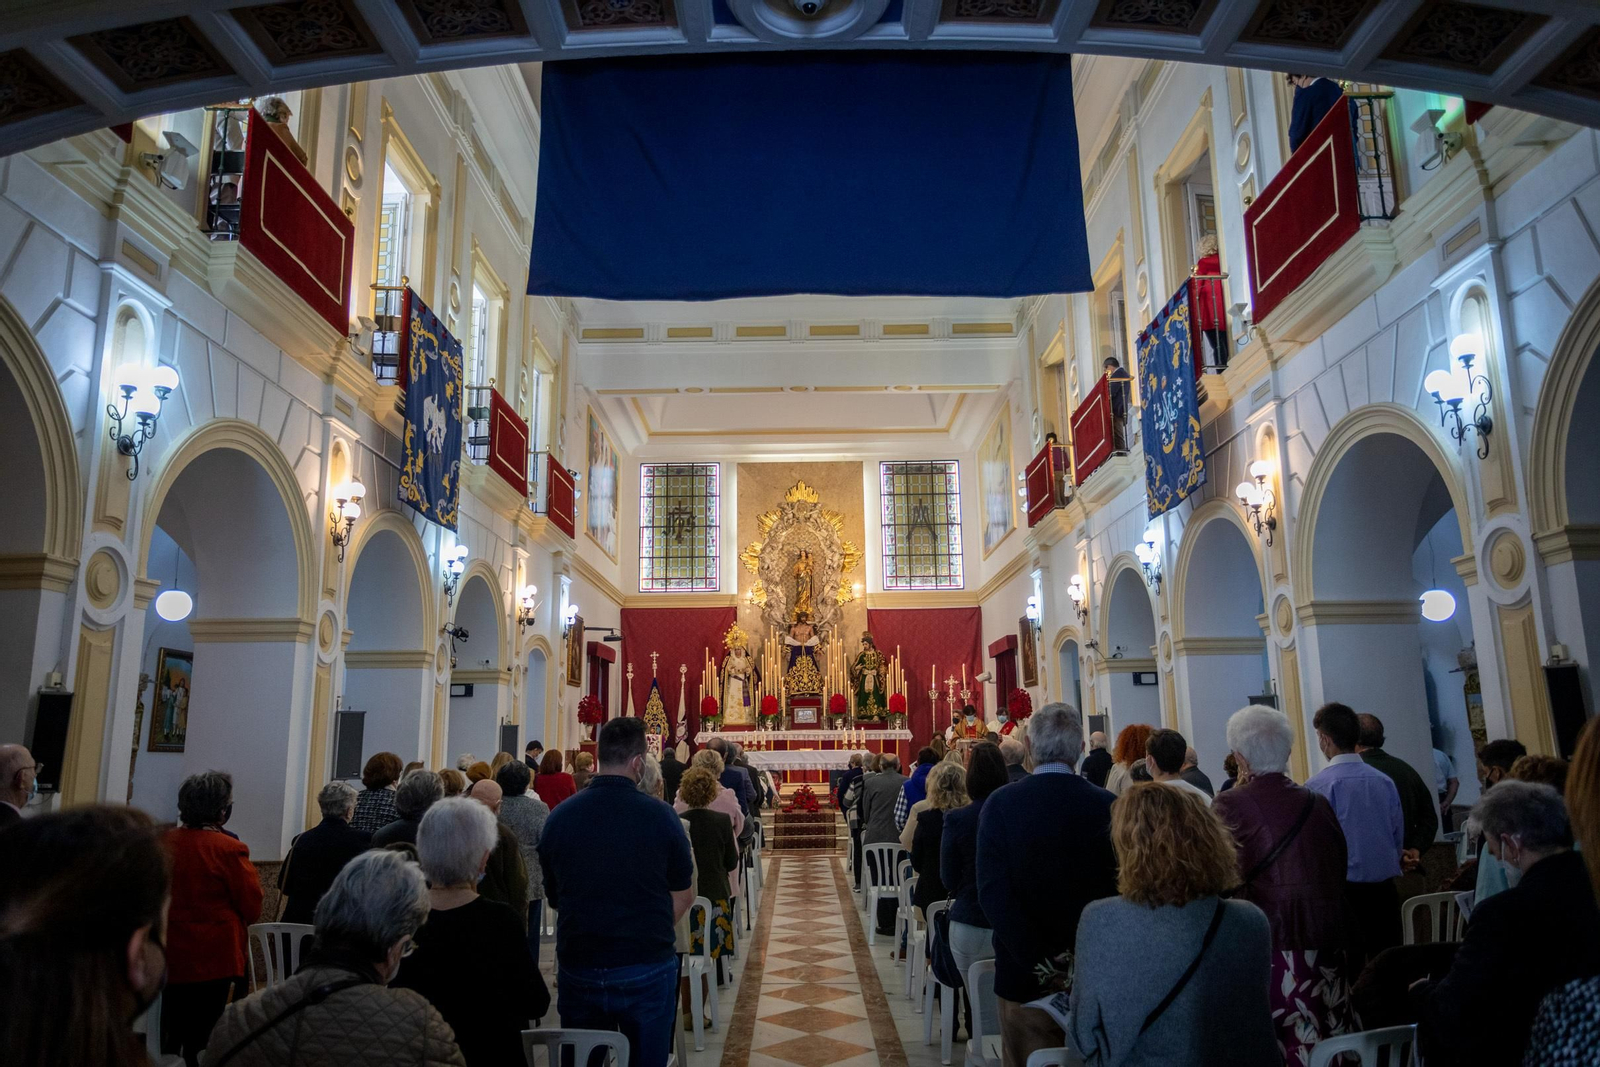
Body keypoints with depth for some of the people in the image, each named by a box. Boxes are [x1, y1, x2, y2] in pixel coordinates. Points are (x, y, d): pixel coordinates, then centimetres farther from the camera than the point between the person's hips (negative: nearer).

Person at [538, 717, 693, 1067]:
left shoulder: (559, 817, -6)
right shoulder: (659, 815, -13)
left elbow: (553, 897, 6)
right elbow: (684, 896, -2)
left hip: (578, 971, 2)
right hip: (647, 970, -2)